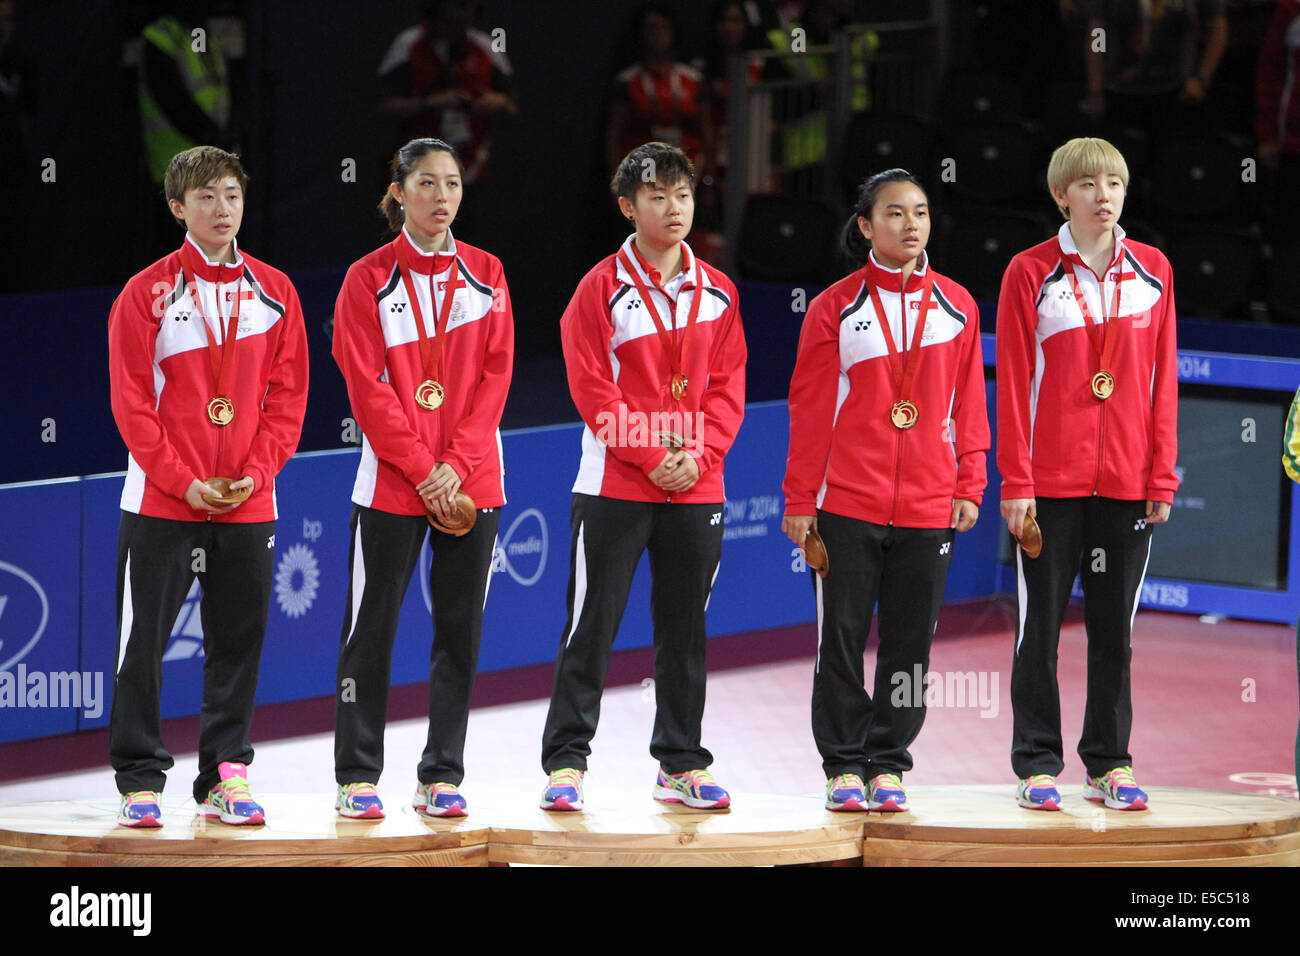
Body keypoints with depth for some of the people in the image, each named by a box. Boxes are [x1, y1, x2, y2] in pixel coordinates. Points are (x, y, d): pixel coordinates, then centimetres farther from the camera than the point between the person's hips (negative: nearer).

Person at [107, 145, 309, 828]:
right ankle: (140, 777, 8)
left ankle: (225, 775, 15)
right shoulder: (147, 294, -2)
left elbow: (288, 394, 6)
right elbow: (132, 400, -5)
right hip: (160, 500, -3)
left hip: (249, 503, 3)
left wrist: (257, 473, -7)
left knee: (238, 643, 6)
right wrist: (184, 482, -12)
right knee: (143, 642, -1)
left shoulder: (274, 292, 7)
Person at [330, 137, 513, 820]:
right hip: (391, 481, -3)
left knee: (459, 629, 3)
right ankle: (357, 776, 6)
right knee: (371, 629, -1)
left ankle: (442, 776, 10)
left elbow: (495, 374, 3)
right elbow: (367, 387, -5)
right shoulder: (370, 279, 0)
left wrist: (457, 464, -8)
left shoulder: (485, 274, 8)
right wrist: (422, 468, -12)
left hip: (470, 478, 3)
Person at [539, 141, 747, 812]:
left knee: (685, 628, 9)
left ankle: (682, 763, 16)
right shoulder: (602, 289, -3)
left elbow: (728, 386, 7)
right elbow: (592, 389, -8)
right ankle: (565, 761, 2)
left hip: (697, 488, 4)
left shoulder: (716, 293, 9)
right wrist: (652, 458, -14)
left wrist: (698, 456, -8)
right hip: (614, 486, -4)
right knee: (591, 626, -3)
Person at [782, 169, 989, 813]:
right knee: (842, 637, 1)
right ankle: (844, 765, 11)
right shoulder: (835, 307, 0)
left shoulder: (956, 307, 7)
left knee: (910, 640, 5)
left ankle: (887, 763, 14)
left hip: (928, 506, 2)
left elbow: (968, 402, 9)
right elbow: (809, 408, 1)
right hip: (847, 504, -2)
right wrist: (800, 500, -2)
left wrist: (969, 486, 3)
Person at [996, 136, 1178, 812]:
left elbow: (1161, 378, 7)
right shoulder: (1032, 273, -2)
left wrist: (1162, 477, 1)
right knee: (1040, 625, 2)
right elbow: (1013, 382, -4)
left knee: (1115, 628, 7)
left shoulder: (1152, 271, 7)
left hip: (1127, 479, 2)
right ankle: (1038, 763, 8)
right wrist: (1016, 481, -9)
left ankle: (1110, 763, 13)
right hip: (1051, 478, -2)